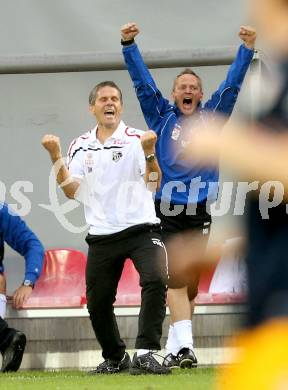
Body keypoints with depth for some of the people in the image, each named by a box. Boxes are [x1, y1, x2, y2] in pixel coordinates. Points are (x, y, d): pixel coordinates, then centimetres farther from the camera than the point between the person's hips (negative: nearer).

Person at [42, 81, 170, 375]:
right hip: (101, 237, 3)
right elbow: (72, 191, 5)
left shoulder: (136, 140, 1)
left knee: (155, 279, -27)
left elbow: (153, 184, -8)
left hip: (141, 228, -3)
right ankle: (116, 358, 26)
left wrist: (149, 153, -24)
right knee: (97, 301, 4)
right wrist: (56, 157, -5)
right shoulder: (80, 147, 11)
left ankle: (145, 354, -27)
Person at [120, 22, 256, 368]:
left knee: (190, 285, 4)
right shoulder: (161, 117, 9)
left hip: (199, 214, 2)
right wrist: (129, 45, -3)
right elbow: (142, 82, 6)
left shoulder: (210, 118, 11)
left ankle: (174, 348, 13)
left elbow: (232, 85, 7)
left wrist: (247, 48, -3)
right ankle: (184, 346, -22)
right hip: (165, 213, -2)